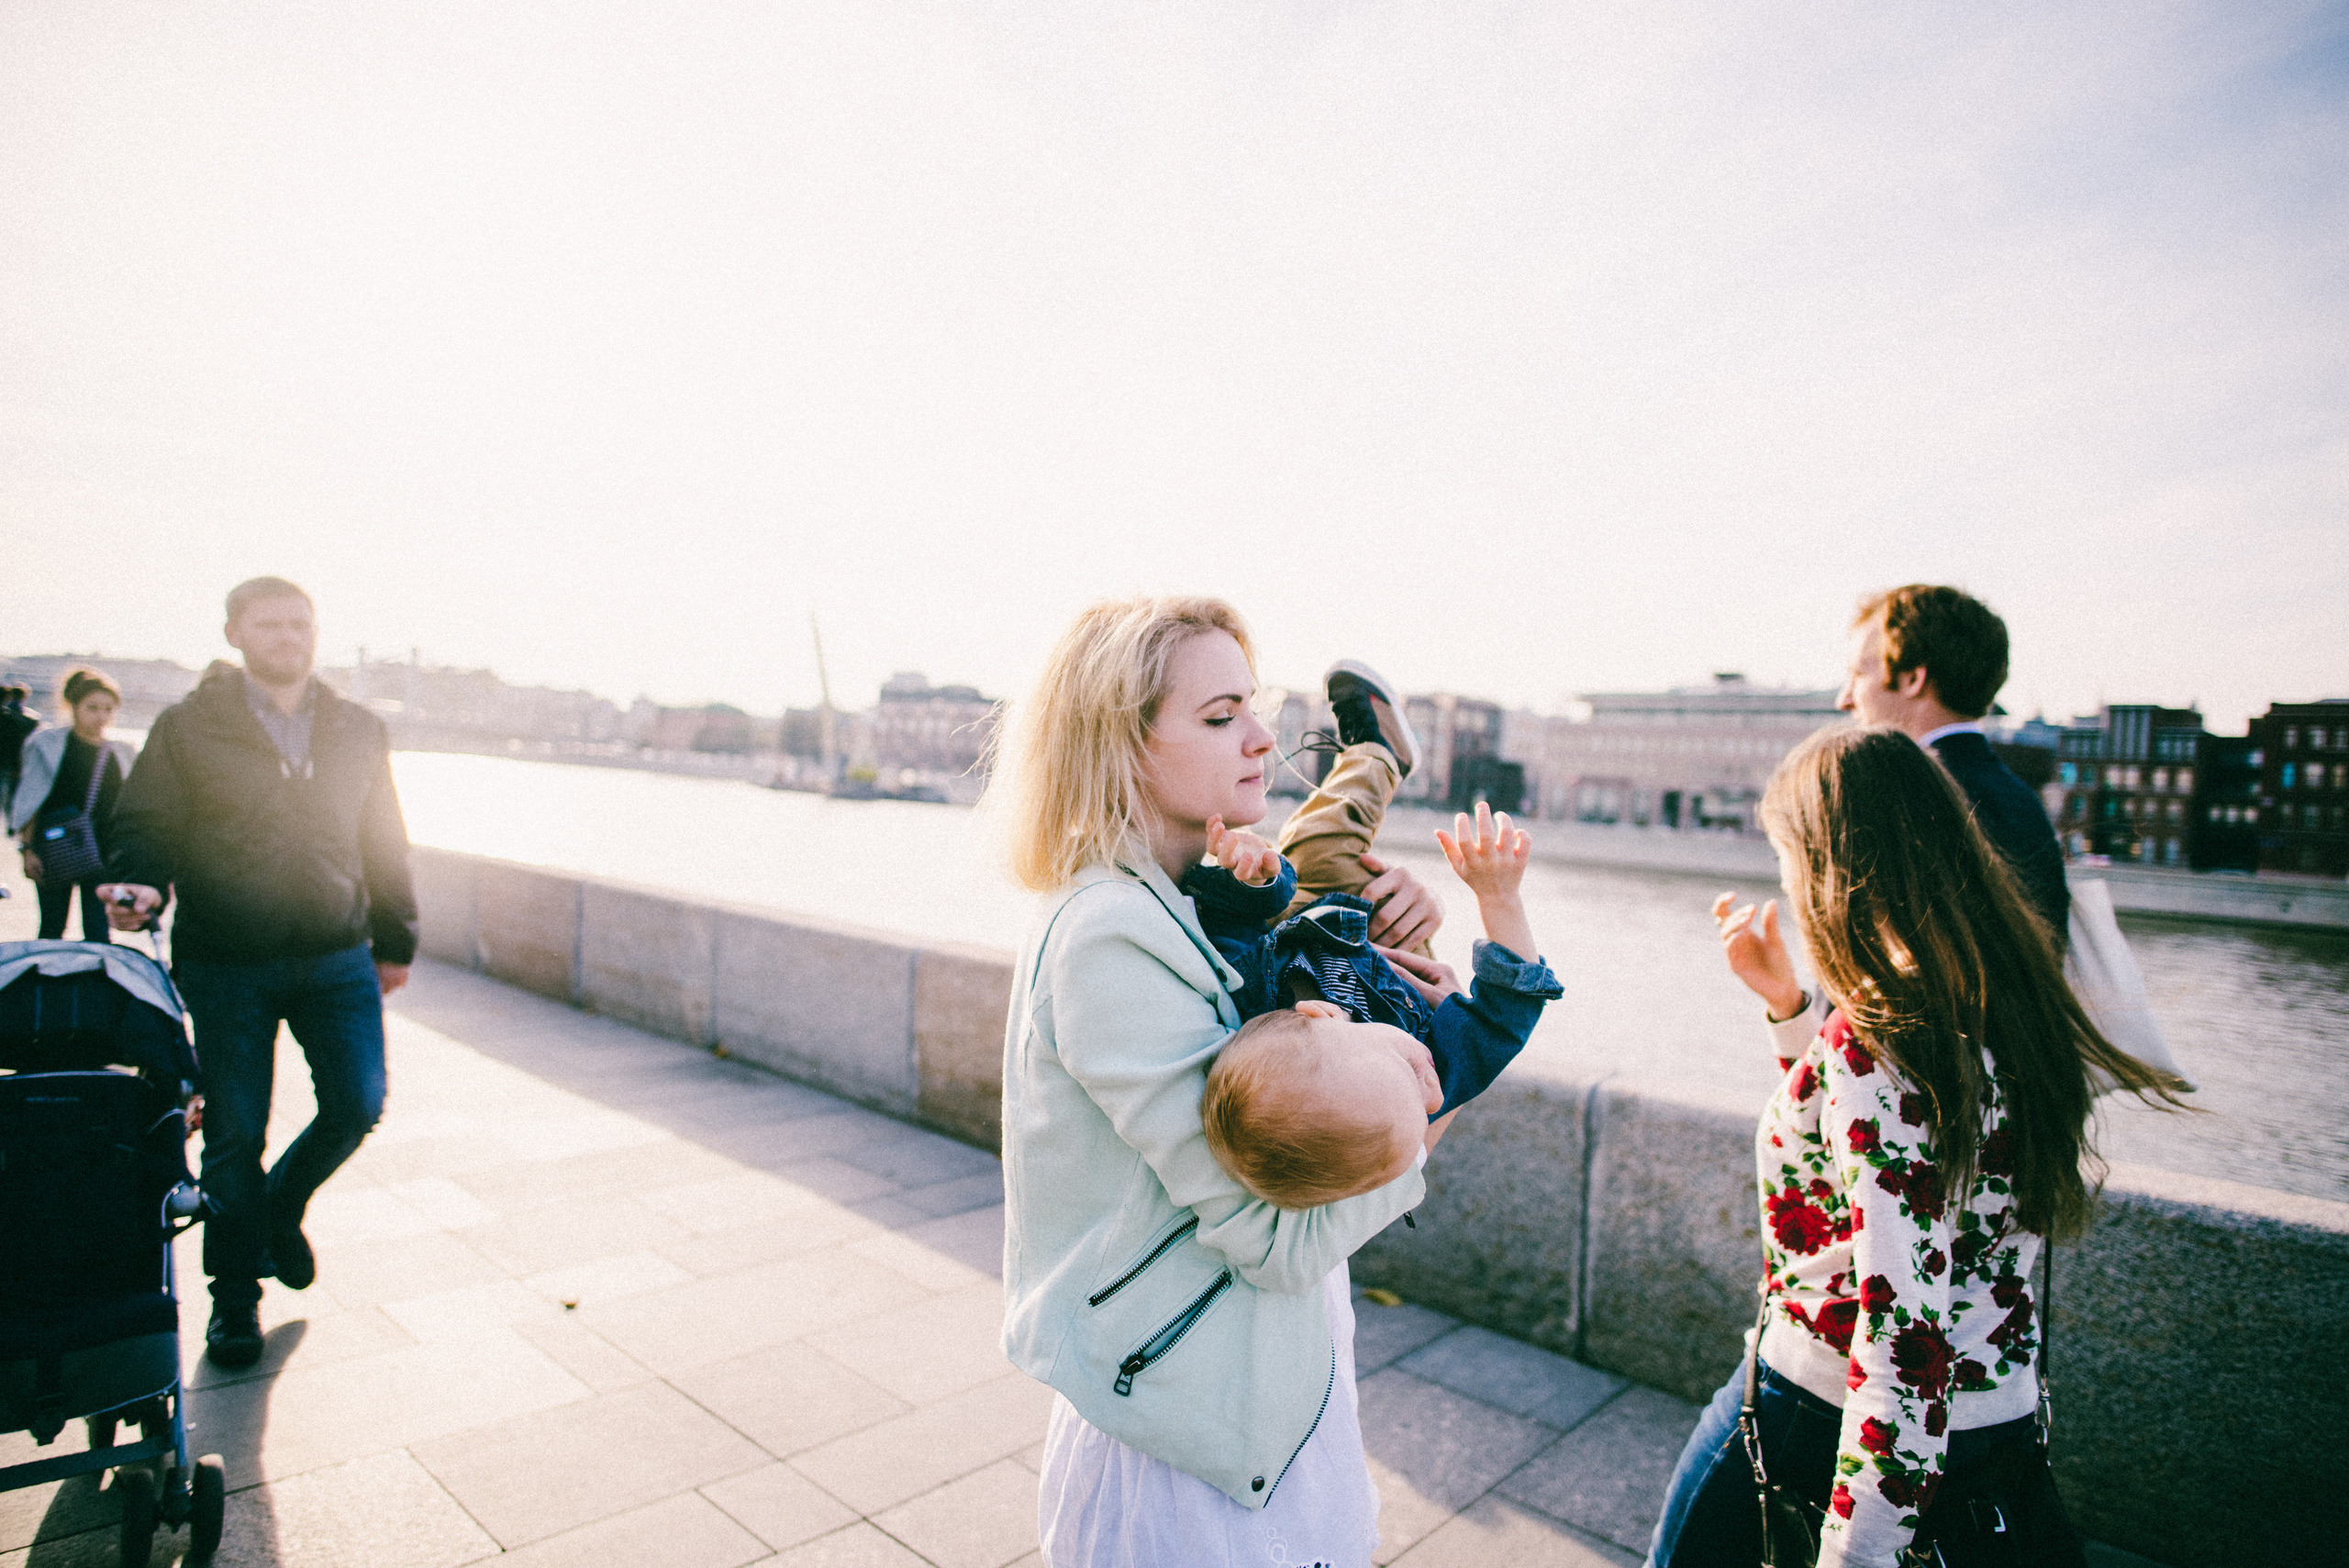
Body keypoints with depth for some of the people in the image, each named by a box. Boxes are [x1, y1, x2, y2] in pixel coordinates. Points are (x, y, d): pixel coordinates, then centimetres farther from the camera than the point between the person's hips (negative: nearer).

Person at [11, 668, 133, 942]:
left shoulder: (118, 753, 7)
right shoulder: (48, 745, -1)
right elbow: (30, 803, 2)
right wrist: (28, 848, -3)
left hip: (103, 856, 2)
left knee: (99, 934, 1)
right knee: (52, 930, 8)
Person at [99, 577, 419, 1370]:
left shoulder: (358, 731, 9)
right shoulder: (187, 728, 1)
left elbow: (384, 843, 13)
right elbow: (143, 825, 2)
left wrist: (395, 940, 15)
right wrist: (141, 883, -21)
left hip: (337, 958, 2)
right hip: (226, 966, -2)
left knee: (357, 1105, -3)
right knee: (233, 1135, 5)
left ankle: (282, 1204, 30)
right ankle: (235, 1298, 24)